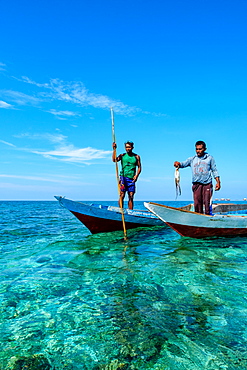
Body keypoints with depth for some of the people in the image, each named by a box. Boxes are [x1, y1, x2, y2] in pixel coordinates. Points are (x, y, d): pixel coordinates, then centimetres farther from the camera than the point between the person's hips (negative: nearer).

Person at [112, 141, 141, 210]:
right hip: (123, 177, -1)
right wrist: (114, 149, -13)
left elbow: (139, 167, 10)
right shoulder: (122, 155, 7)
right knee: (122, 195, -9)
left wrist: (136, 175, -6)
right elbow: (114, 160, -9)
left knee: (131, 197, 3)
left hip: (132, 179, 2)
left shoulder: (136, 157, 10)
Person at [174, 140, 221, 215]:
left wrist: (218, 182, 4)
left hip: (207, 184, -1)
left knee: (207, 203, -6)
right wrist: (178, 163, -22)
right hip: (196, 184, 1)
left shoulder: (209, 158, 11)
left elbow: (214, 170, 12)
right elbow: (184, 164, 1)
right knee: (197, 204, 0)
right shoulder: (192, 159, 13)